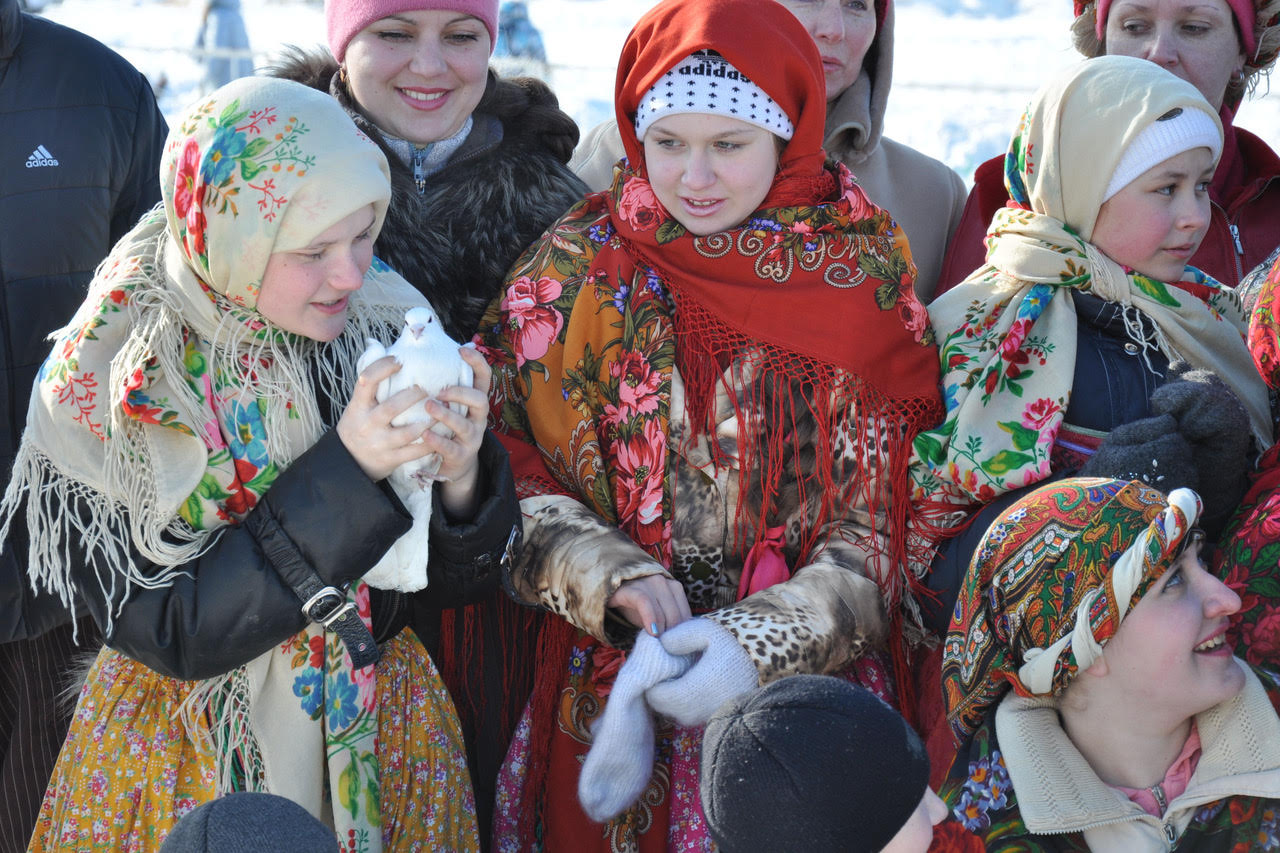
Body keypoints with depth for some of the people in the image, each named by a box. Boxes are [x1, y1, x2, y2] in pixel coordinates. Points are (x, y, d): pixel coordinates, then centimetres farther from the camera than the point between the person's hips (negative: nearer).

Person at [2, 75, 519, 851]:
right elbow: (170, 634, -23)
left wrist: (461, 476, -26)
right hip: (185, 754, -3)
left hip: (381, 733, 3)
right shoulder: (101, 389, -19)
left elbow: (462, 570, -4)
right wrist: (346, 469, -31)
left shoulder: (387, 321, -11)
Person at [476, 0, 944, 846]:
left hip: (813, 683, 0)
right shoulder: (577, 266, -1)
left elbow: (889, 521, -7)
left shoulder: (865, 271, -3)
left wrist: (759, 641, -21)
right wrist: (611, 577, -21)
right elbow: (506, 469, -4)